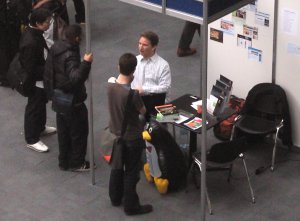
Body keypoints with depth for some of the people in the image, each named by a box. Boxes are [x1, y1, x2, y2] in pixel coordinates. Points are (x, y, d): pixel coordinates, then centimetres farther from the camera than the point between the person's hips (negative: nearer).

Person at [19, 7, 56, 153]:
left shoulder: (34, 32, -7)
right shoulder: (30, 42, -36)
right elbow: (31, 69, -31)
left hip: (40, 78, 9)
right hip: (35, 81, -9)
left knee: (41, 103, 27)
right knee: (34, 108, 8)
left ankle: (40, 128, 49)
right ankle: (32, 140, 25)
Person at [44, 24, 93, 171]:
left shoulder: (55, 47, -2)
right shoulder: (70, 56, -30)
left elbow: (48, 71, 10)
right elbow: (76, 78, -41)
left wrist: (52, 90, 20)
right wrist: (86, 63, -47)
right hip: (73, 102, -9)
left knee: (63, 131, 20)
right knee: (79, 132, 9)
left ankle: (64, 162, 32)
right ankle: (76, 163, 22)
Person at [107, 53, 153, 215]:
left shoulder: (110, 85, -13)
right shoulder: (133, 94, -32)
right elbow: (143, 111, -14)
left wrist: (129, 83, -3)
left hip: (115, 134, 6)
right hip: (132, 138, -6)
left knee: (117, 167, 25)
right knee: (131, 173, 10)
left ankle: (115, 198, 42)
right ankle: (131, 206, 23)